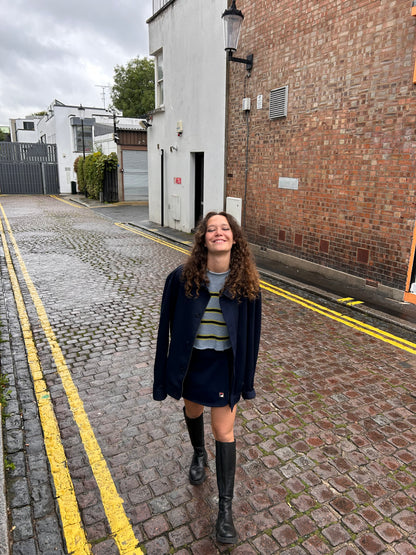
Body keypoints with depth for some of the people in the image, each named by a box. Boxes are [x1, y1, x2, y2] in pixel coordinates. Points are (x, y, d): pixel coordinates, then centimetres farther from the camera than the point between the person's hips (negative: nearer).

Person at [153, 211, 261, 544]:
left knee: (224, 431, 6)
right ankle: (199, 454, 60)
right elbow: (168, 326, -7)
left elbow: (250, 331, -4)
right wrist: (165, 374, -3)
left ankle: (226, 507, 26)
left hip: (225, 364, -1)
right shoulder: (183, 278, -16)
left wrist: (246, 378, 1)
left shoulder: (246, 282, -13)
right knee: (193, 411, 26)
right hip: (191, 360, 1)